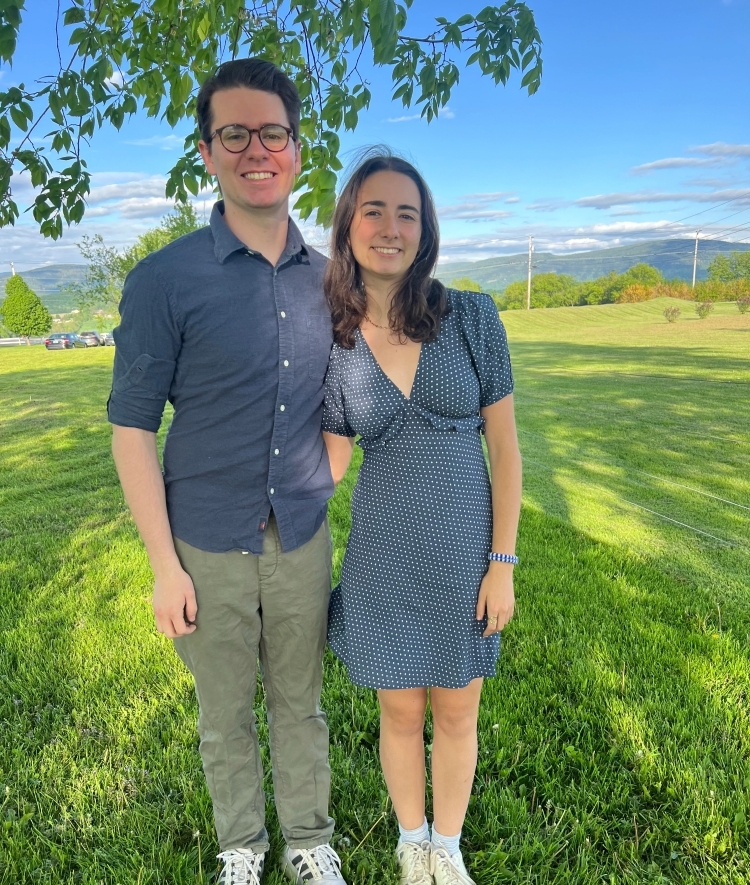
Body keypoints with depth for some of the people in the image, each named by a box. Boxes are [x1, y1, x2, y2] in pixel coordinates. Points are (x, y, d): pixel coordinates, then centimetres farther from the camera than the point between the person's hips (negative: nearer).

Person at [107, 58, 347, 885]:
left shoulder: (326, 278, 1)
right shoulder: (164, 280, -11)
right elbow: (131, 428, -9)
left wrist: (324, 494, 7)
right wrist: (164, 566, -10)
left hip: (302, 538, 3)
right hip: (209, 545, -2)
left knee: (301, 705, 19)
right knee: (225, 715, 17)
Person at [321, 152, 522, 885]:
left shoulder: (472, 318, -9)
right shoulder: (333, 346, -5)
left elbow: (504, 447, -5)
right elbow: (331, 463, 3)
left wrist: (502, 561, -6)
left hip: (464, 555, 0)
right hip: (385, 560, 1)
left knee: (456, 714, 18)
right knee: (401, 714, 18)